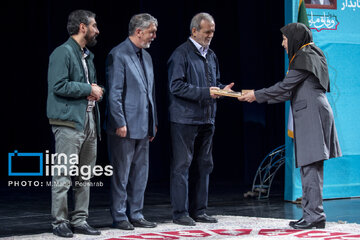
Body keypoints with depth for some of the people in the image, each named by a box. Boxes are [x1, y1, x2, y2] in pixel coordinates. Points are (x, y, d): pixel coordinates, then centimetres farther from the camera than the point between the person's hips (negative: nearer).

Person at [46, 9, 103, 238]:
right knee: (63, 176, -6)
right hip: (69, 122, -9)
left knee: (85, 176, 11)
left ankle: (80, 219, 18)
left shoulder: (88, 55, 19)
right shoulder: (63, 53, -9)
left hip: (89, 120, 9)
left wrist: (97, 90, 5)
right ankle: (60, 222, 0)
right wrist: (88, 89, -12)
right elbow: (59, 86, -19)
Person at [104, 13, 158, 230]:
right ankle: (120, 217, 9)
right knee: (121, 174, 0)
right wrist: (120, 123, -18)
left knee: (140, 172, 12)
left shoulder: (146, 57, 16)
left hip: (143, 126, 8)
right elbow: (114, 93, -15)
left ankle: (136, 215, 20)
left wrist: (154, 122, 17)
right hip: (125, 126, -8)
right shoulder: (118, 55, -10)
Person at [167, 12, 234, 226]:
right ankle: (180, 213, 3)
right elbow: (176, 86, -16)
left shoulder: (211, 55, 15)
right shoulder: (181, 54, -8)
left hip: (207, 119, 8)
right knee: (182, 166, -3)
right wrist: (206, 92, -21)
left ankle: (199, 211, 20)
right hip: (185, 119, -8)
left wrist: (222, 89, 2)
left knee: (204, 165, 11)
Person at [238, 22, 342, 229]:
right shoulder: (310, 56, 23)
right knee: (310, 167, 9)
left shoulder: (305, 57, -7)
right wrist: (258, 96, 20)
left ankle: (314, 215, -11)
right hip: (310, 116, 10)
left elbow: (285, 86, -11)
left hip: (311, 115, -10)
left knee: (311, 166, -11)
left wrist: (257, 95, -1)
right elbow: (290, 92, 23)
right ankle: (312, 214, 12)